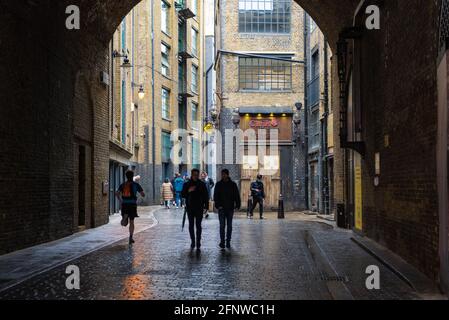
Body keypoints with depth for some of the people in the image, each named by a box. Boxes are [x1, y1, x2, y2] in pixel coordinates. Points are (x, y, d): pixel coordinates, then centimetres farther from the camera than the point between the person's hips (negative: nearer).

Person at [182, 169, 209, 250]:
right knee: (191, 225, 6)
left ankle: (198, 243, -2)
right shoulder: (187, 184, 4)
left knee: (198, 226, -4)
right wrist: (188, 191, -17)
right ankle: (193, 242, 14)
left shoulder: (202, 184, 3)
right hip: (190, 208, 1)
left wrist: (205, 206, -2)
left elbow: (206, 196, 5)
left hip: (199, 208, -1)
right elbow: (183, 195, 1)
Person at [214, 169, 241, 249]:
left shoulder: (233, 184, 2)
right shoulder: (219, 184, 2)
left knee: (229, 226, 6)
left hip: (230, 208, 1)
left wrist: (238, 205, -7)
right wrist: (218, 205, -12)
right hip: (222, 208, -1)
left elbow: (237, 196, 3)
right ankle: (222, 242, 1)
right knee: (222, 225, -3)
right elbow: (215, 196, 1)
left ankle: (228, 242, 13)